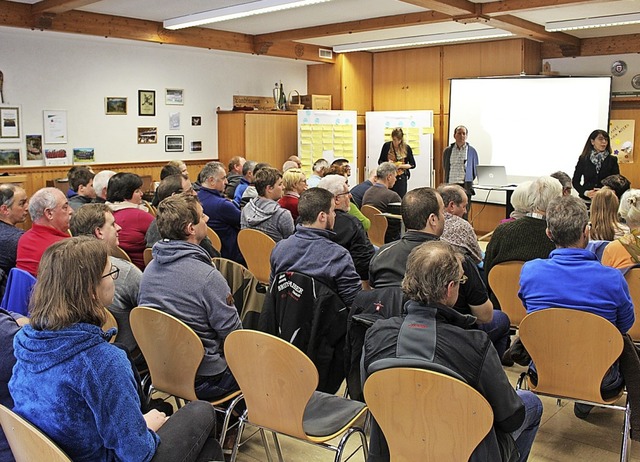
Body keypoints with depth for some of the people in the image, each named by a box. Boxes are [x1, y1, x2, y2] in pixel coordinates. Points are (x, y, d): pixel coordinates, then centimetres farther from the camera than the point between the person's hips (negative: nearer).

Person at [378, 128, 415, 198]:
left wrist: (400, 166, -12)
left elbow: (412, 165, 4)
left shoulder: (407, 148, 0)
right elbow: (380, 161, 8)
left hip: (401, 178, 0)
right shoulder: (386, 146, 0)